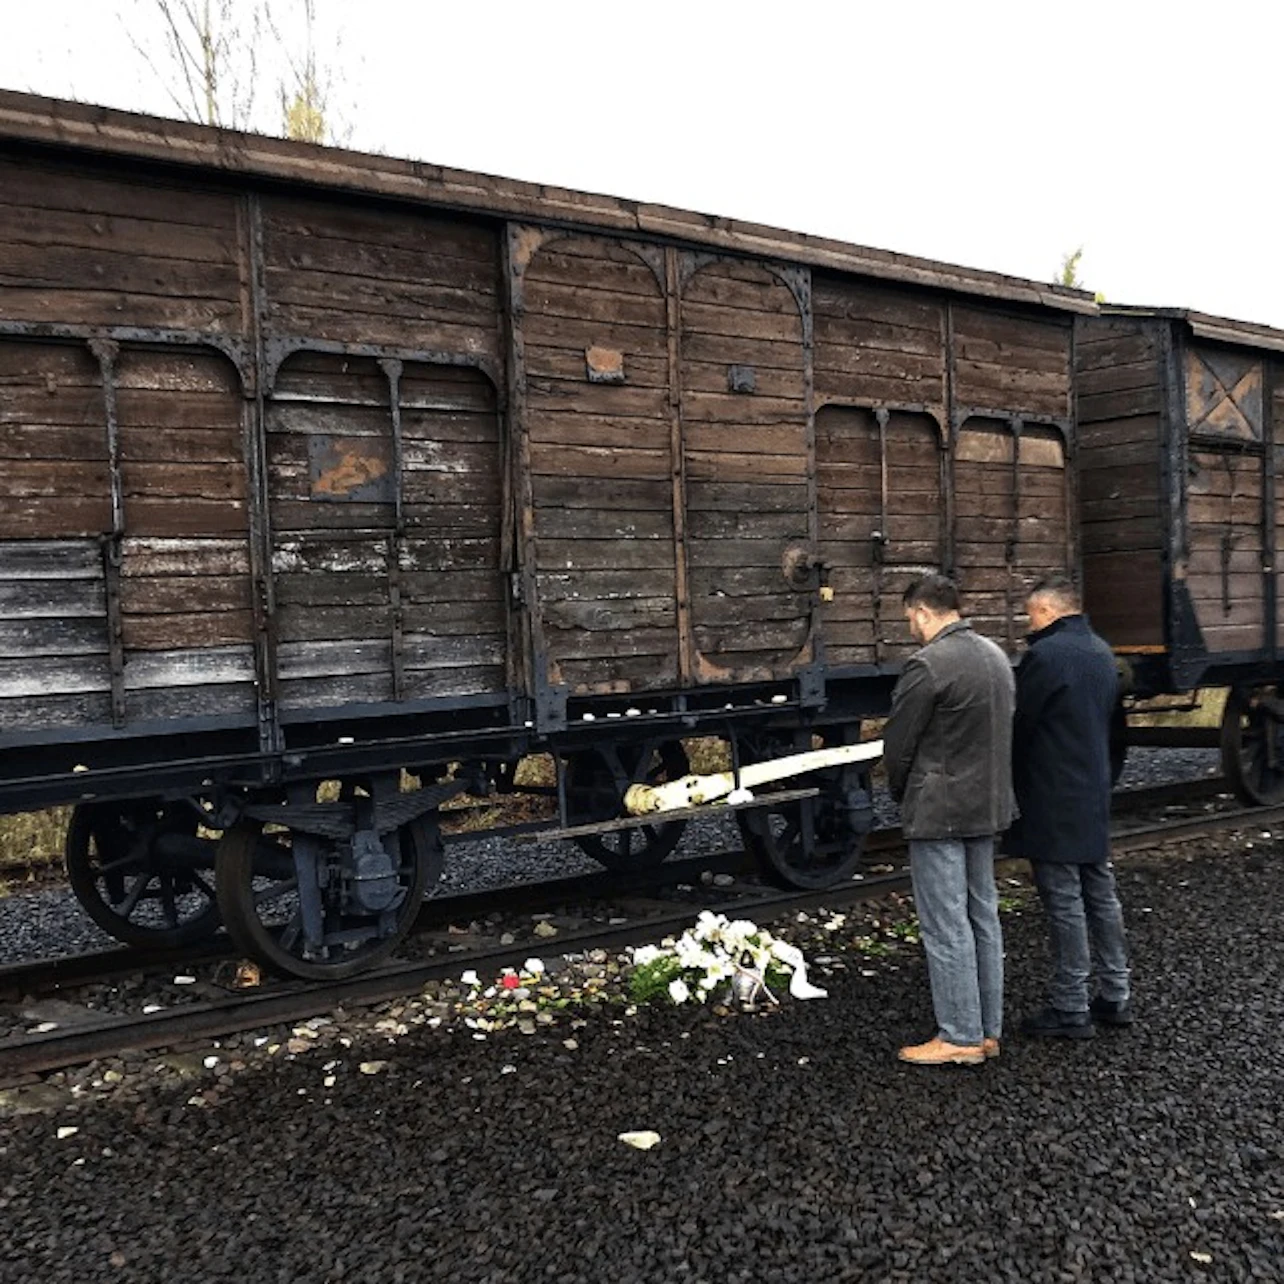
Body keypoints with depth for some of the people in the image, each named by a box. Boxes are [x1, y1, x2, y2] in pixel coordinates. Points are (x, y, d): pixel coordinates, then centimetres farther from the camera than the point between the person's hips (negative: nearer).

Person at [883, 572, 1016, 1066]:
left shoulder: (927, 664, -18)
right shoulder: (995, 655, 9)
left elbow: (898, 746, -13)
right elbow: (1001, 733, 14)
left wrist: (902, 797, 5)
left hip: (938, 812, -9)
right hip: (987, 805, 9)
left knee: (946, 926, 0)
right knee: (983, 917, 15)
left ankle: (960, 1037, 7)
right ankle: (987, 1029, 24)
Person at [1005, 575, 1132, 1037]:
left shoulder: (1045, 655, -18)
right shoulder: (1101, 652, 10)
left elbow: (1018, 725, -15)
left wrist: (1009, 785, 0)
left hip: (1052, 800, -9)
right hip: (1095, 795, 9)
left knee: (1064, 901, -2)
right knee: (1100, 893, 16)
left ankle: (1070, 1008, 6)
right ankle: (1115, 995, 26)